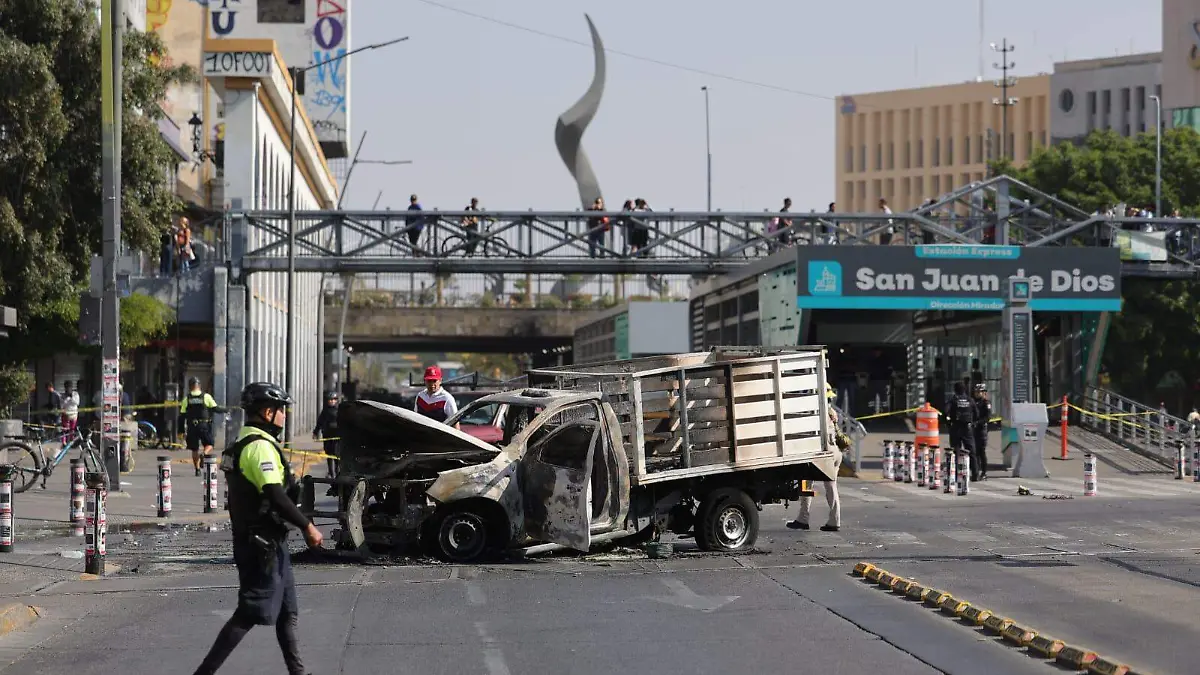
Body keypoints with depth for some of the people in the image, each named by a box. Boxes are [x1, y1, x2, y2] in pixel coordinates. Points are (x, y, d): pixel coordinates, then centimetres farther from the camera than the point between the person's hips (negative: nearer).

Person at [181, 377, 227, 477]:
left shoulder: (186, 399, 2)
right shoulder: (206, 396, -2)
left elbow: (182, 415, 2)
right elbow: (215, 408, -2)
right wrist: (225, 410, 18)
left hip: (192, 426, 2)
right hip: (204, 425, -2)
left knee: (194, 449, 12)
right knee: (209, 444, 10)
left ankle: (197, 469, 12)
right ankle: (204, 454, -22)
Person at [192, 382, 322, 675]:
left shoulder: (243, 443, 15)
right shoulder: (261, 446, -18)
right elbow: (275, 496, -26)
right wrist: (307, 526, -19)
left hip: (253, 540, 11)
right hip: (263, 543, -11)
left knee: (287, 611, 16)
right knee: (250, 613, -7)